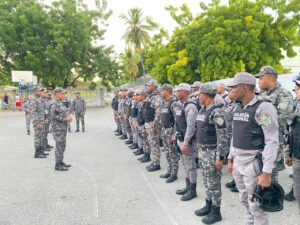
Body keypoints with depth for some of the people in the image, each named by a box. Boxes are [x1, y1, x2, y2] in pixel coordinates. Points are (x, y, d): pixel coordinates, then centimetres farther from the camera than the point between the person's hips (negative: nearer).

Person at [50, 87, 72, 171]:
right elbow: (53, 116, -22)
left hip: (63, 128, 10)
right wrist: (65, 119, -19)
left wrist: (69, 116, -1)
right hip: (58, 129, -10)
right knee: (59, 146, -6)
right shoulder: (54, 104, -14)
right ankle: (57, 165, 1)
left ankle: (61, 162, 24)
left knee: (62, 146, 15)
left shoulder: (61, 104, 15)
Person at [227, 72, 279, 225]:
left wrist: (267, 172, -23)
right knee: (245, 202, 20)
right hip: (237, 163, 8)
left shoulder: (263, 108, -16)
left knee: (256, 206, 4)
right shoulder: (237, 109, 9)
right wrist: (230, 159, 18)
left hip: (253, 164, -7)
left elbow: (272, 142, -19)